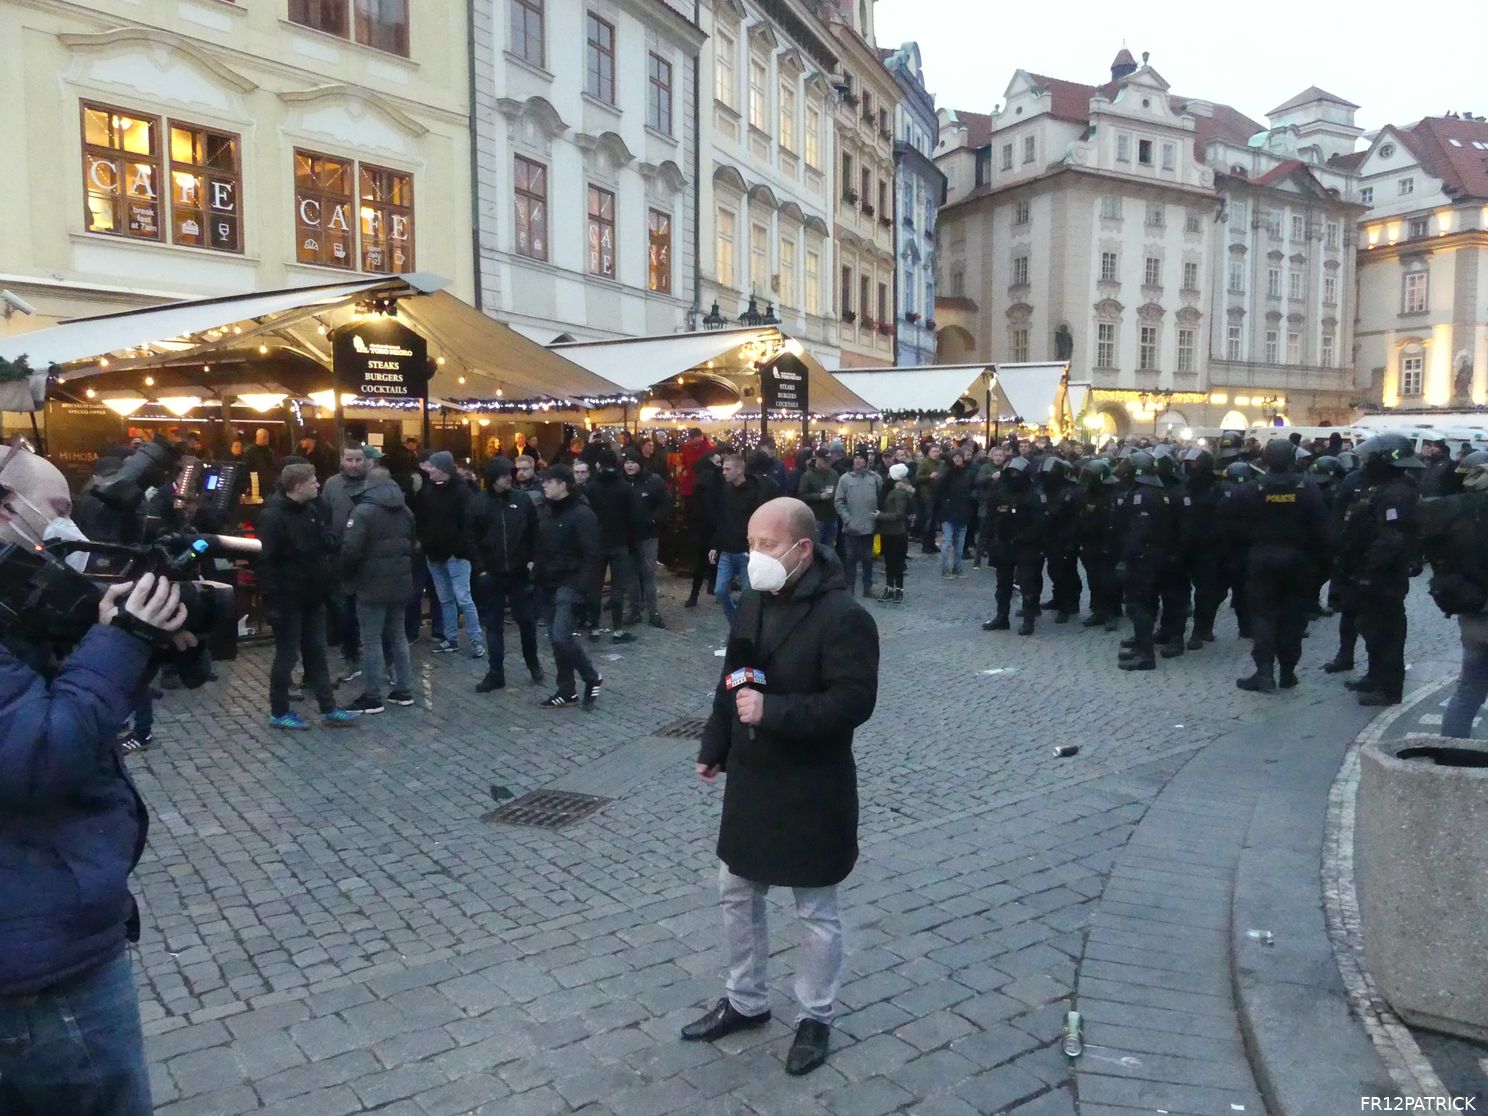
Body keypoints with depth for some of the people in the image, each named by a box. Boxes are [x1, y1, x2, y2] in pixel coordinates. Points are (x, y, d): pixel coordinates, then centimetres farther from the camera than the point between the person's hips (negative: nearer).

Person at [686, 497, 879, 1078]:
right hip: (751, 779, 8)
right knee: (737, 893, 19)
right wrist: (714, 748, 15)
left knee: (816, 910, 10)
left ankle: (815, 1018, 30)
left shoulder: (843, 616, -20)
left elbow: (855, 701, -25)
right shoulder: (754, 601, 4)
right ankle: (745, 1001, 39)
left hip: (811, 790, -7)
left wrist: (773, 710, -29)